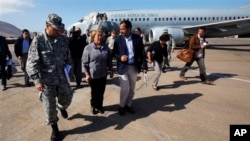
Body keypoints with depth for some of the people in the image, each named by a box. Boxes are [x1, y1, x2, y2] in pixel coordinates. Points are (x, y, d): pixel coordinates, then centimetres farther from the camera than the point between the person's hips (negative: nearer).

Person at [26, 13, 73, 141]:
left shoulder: (63, 39, 0)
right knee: (49, 106, 8)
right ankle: (54, 127, 31)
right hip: (47, 80, -3)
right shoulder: (38, 41, -12)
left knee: (67, 98, 18)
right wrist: (37, 80, -19)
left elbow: (68, 57, 13)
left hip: (62, 77, 4)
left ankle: (61, 107, 55)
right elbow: (31, 63, -12)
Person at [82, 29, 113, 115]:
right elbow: (84, 63, -8)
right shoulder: (88, 48, -10)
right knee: (94, 92, 12)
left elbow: (109, 60, 11)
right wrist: (87, 74, -11)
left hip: (103, 75, 3)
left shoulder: (105, 47, 3)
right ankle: (94, 106, 33)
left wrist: (111, 70, 11)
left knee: (101, 92, 13)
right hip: (93, 75, -3)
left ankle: (100, 105, 33)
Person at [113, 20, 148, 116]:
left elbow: (142, 53, 1)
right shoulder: (118, 39, -5)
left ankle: (128, 105, 32)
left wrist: (144, 65, -4)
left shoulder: (137, 38, -3)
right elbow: (114, 53, 0)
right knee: (125, 88, -6)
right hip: (123, 67, -2)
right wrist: (120, 57, -21)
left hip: (134, 67, 2)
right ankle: (122, 106, 19)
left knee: (132, 89, 13)